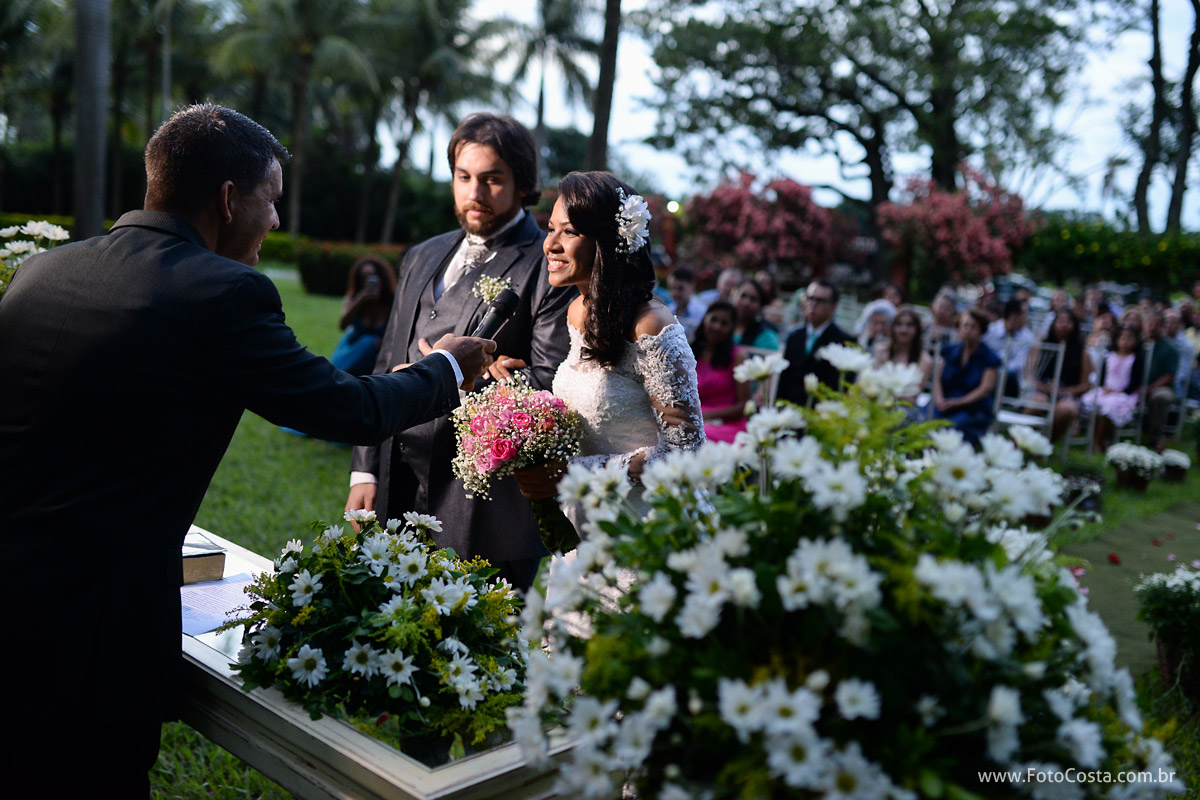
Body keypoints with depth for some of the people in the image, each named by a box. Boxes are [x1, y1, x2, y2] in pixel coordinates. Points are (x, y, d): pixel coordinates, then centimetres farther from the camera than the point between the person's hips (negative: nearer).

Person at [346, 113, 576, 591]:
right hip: (397, 493, 6)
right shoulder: (422, 259, 17)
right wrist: (365, 471, 12)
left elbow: (549, 386, -13)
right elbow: (386, 369, 18)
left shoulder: (548, 269, -5)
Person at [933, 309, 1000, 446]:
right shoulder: (950, 351, 18)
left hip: (975, 410, -3)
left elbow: (986, 388, -5)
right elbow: (938, 377, 13)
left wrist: (958, 402, -15)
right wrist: (939, 398, -7)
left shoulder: (988, 357, 4)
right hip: (945, 408, 3)